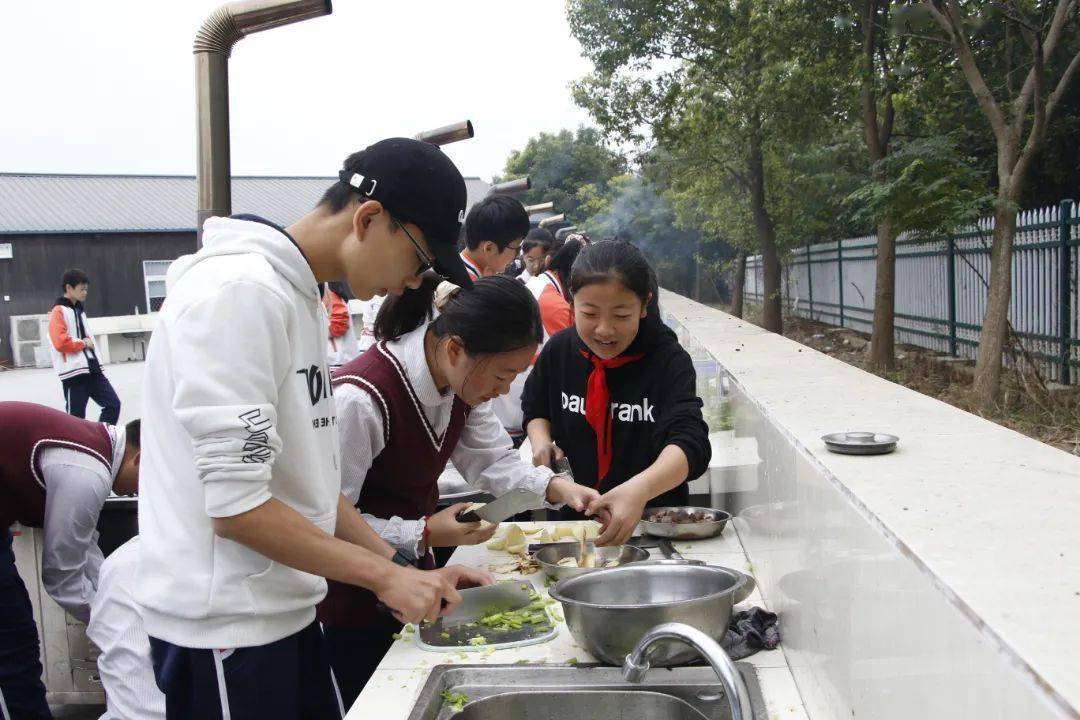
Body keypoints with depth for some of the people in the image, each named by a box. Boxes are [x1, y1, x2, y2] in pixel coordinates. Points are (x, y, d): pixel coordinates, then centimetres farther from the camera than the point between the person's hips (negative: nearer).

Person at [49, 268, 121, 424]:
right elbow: (61, 342, -21)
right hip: (74, 373, -8)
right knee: (76, 416, -2)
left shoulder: (79, 309, 19)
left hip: (91, 369, 8)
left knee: (113, 404, 3)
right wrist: (83, 343, -9)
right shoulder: (59, 311, -9)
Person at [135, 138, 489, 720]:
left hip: (285, 612, 9)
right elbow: (236, 506, -23)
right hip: (224, 629, -9)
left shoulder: (303, 298, 10)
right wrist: (385, 575, -16)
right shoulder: (239, 293, -19)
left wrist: (410, 572, 6)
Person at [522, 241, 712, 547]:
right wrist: (541, 440, -4)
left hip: (653, 518, -1)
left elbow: (690, 444, -29)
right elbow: (535, 408, 19)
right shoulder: (559, 351, -2)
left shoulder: (669, 361, -14)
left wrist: (639, 490, -47)